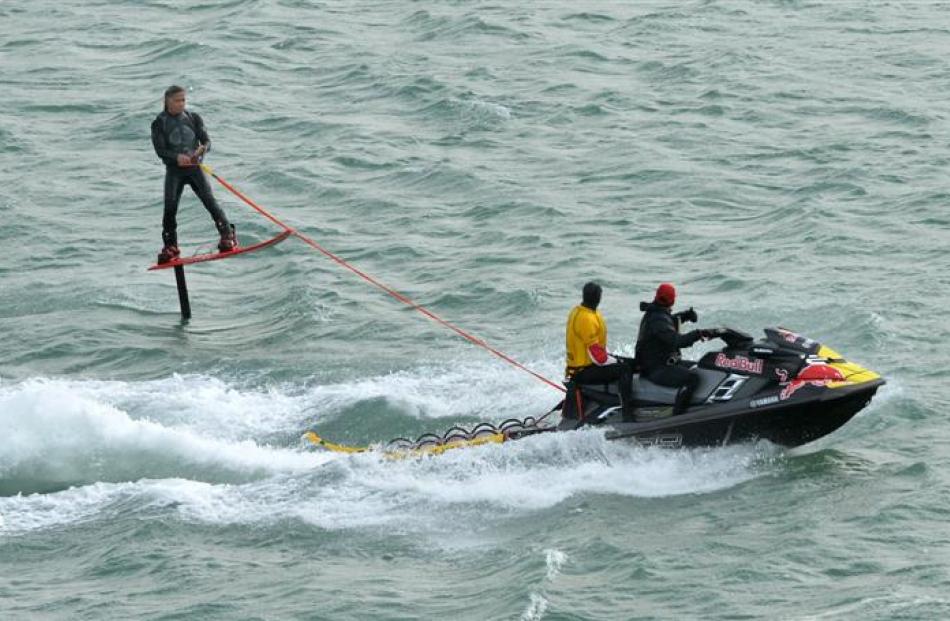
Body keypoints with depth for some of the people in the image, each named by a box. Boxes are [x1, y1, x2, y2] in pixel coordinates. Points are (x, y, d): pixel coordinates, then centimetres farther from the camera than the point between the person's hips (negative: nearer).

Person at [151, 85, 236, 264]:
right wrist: (177, 157, -26)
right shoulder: (159, 123, -2)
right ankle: (170, 246, -1)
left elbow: (207, 140, 1)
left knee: (209, 200, -13)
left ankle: (227, 235, -7)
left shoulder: (193, 118, 5)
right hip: (174, 170, -1)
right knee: (170, 206, -12)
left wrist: (202, 148, -23)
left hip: (194, 166, 1)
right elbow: (159, 150, -8)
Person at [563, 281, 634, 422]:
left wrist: (610, 356, 12)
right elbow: (595, 352, -26)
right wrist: (613, 361, -10)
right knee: (625, 370, -16)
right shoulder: (587, 318, -25)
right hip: (585, 370, -10)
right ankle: (628, 414, -20)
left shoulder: (577, 312, 8)